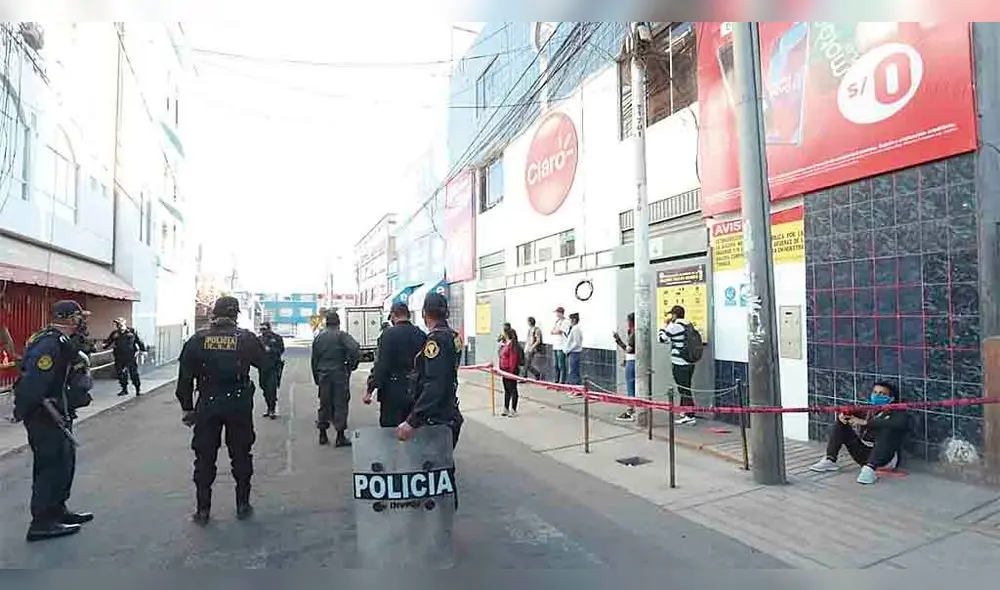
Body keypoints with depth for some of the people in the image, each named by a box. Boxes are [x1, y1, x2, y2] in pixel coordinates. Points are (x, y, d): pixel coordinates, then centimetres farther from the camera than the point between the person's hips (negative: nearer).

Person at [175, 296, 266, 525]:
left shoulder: (197, 340, -1)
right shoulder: (247, 338, -5)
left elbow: (185, 377, 1)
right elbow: (265, 364, 2)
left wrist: (187, 408, 7)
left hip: (207, 405, 1)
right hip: (239, 405, -1)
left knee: (204, 458, 12)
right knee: (241, 455, 11)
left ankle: (202, 509, 18)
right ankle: (243, 505, 20)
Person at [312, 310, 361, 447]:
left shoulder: (319, 337, 8)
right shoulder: (342, 335, -8)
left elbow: (314, 360, 13)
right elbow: (355, 349, -24)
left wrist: (316, 378, 21)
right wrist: (351, 365, -9)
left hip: (323, 375, 5)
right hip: (339, 375, -5)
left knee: (324, 404, 14)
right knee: (340, 404, 0)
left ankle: (323, 434, 21)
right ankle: (340, 437, 1)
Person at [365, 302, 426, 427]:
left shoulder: (390, 333, -12)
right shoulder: (421, 335, 1)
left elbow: (381, 364, -16)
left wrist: (370, 390, -11)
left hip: (394, 392, -5)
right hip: (416, 392, 5)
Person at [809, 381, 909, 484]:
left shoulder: (898, 413, -4)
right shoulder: (868, 410, 12)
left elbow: (899, 424, -28)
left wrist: (866, 422, -34)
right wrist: (842, 415, -15)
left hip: (886, 458, -6)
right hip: (863, 455, 6)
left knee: (886, 430, -32)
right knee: (840, 424, -1)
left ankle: (870, 469, -42)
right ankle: (830, 461, -11)